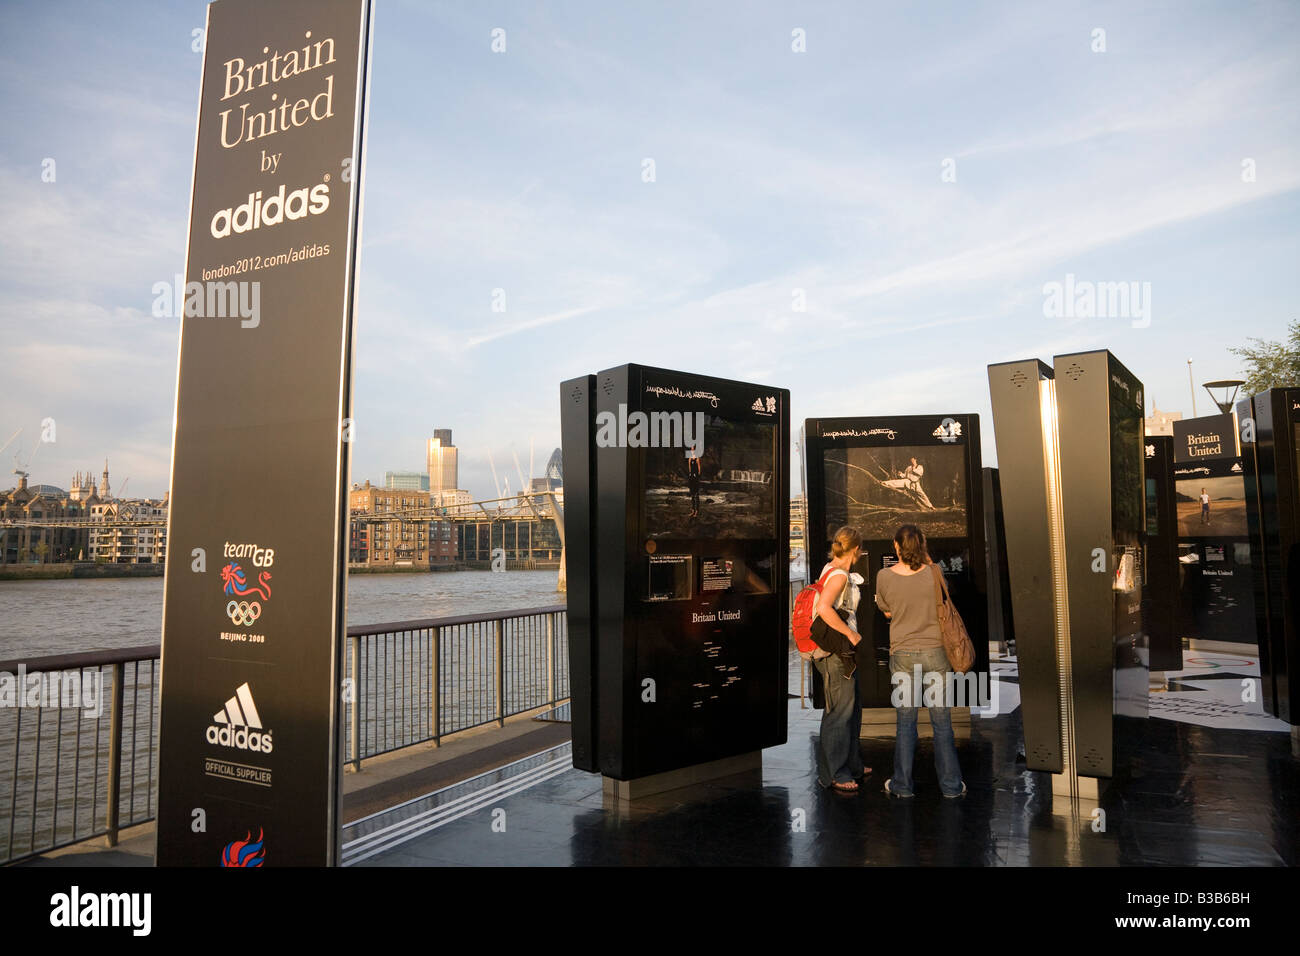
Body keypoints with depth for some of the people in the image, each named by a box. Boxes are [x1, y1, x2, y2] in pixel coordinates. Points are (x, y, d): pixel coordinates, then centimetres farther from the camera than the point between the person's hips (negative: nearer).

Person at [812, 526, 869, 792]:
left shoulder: (831, 568, 10)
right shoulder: (839, 575, -18)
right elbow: (824, 608, -31)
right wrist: (852, 634, -23)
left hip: (844, 650, 10)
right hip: (835, 651, -10)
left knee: (852, 707, 19)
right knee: (839, 711, -2)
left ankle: (851, 765, 32)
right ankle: (832, 774, 8)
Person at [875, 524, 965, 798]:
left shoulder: (884, 576, -9)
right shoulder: (933, 572, -10)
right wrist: (926, 558, 9)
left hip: (902, 654, 0)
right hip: (934, 652, 0)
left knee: (906, 721, 11)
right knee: (942, 721, 11)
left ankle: (902, 785, 20)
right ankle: (951, 785, 21)